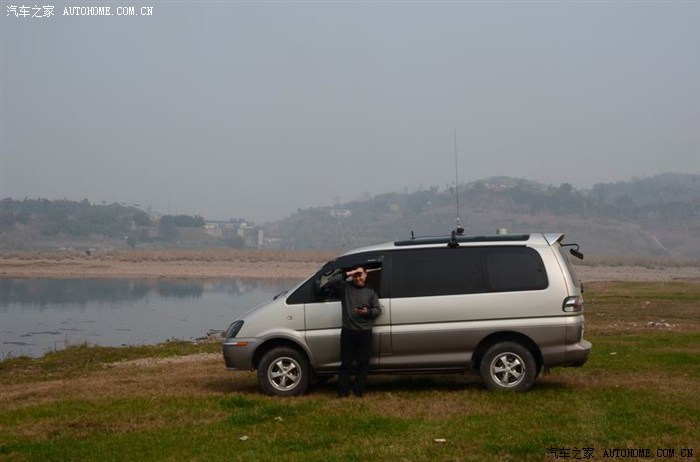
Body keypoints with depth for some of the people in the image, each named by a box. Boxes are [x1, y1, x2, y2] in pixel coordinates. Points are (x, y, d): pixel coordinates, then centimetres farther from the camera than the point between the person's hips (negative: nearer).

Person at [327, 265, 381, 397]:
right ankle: (343, 392, 2)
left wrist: (368, 312, -15)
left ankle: (358, 391, 7)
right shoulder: (345, 287, 7)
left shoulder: (371, 293, 11)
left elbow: (378, 310, 6)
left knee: (363, 363, 1)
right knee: (346, 362, 0)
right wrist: (347, 274, -12)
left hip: (365, 332, 1)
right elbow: (331, 281, -8)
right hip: (348, 332, -1)